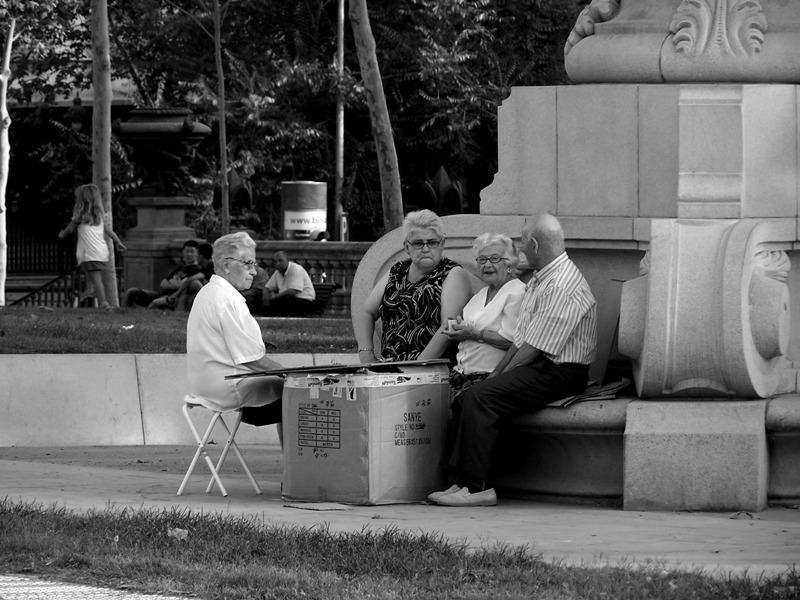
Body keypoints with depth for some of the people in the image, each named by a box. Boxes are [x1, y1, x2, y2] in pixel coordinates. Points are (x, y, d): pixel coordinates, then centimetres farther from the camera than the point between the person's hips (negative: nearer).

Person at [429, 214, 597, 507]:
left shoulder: (562, 287, -17)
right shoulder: (540, 280, 18)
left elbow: (533, 348, -18)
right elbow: (520, 340, 18)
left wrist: (499, 378, -10)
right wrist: (495, 374, 7)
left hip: (559, 373, -10)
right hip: (539, 369, 10)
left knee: (481, 397, -24)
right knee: (464, 399, -3)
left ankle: (476, 488, -23)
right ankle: (462, 481, -7)